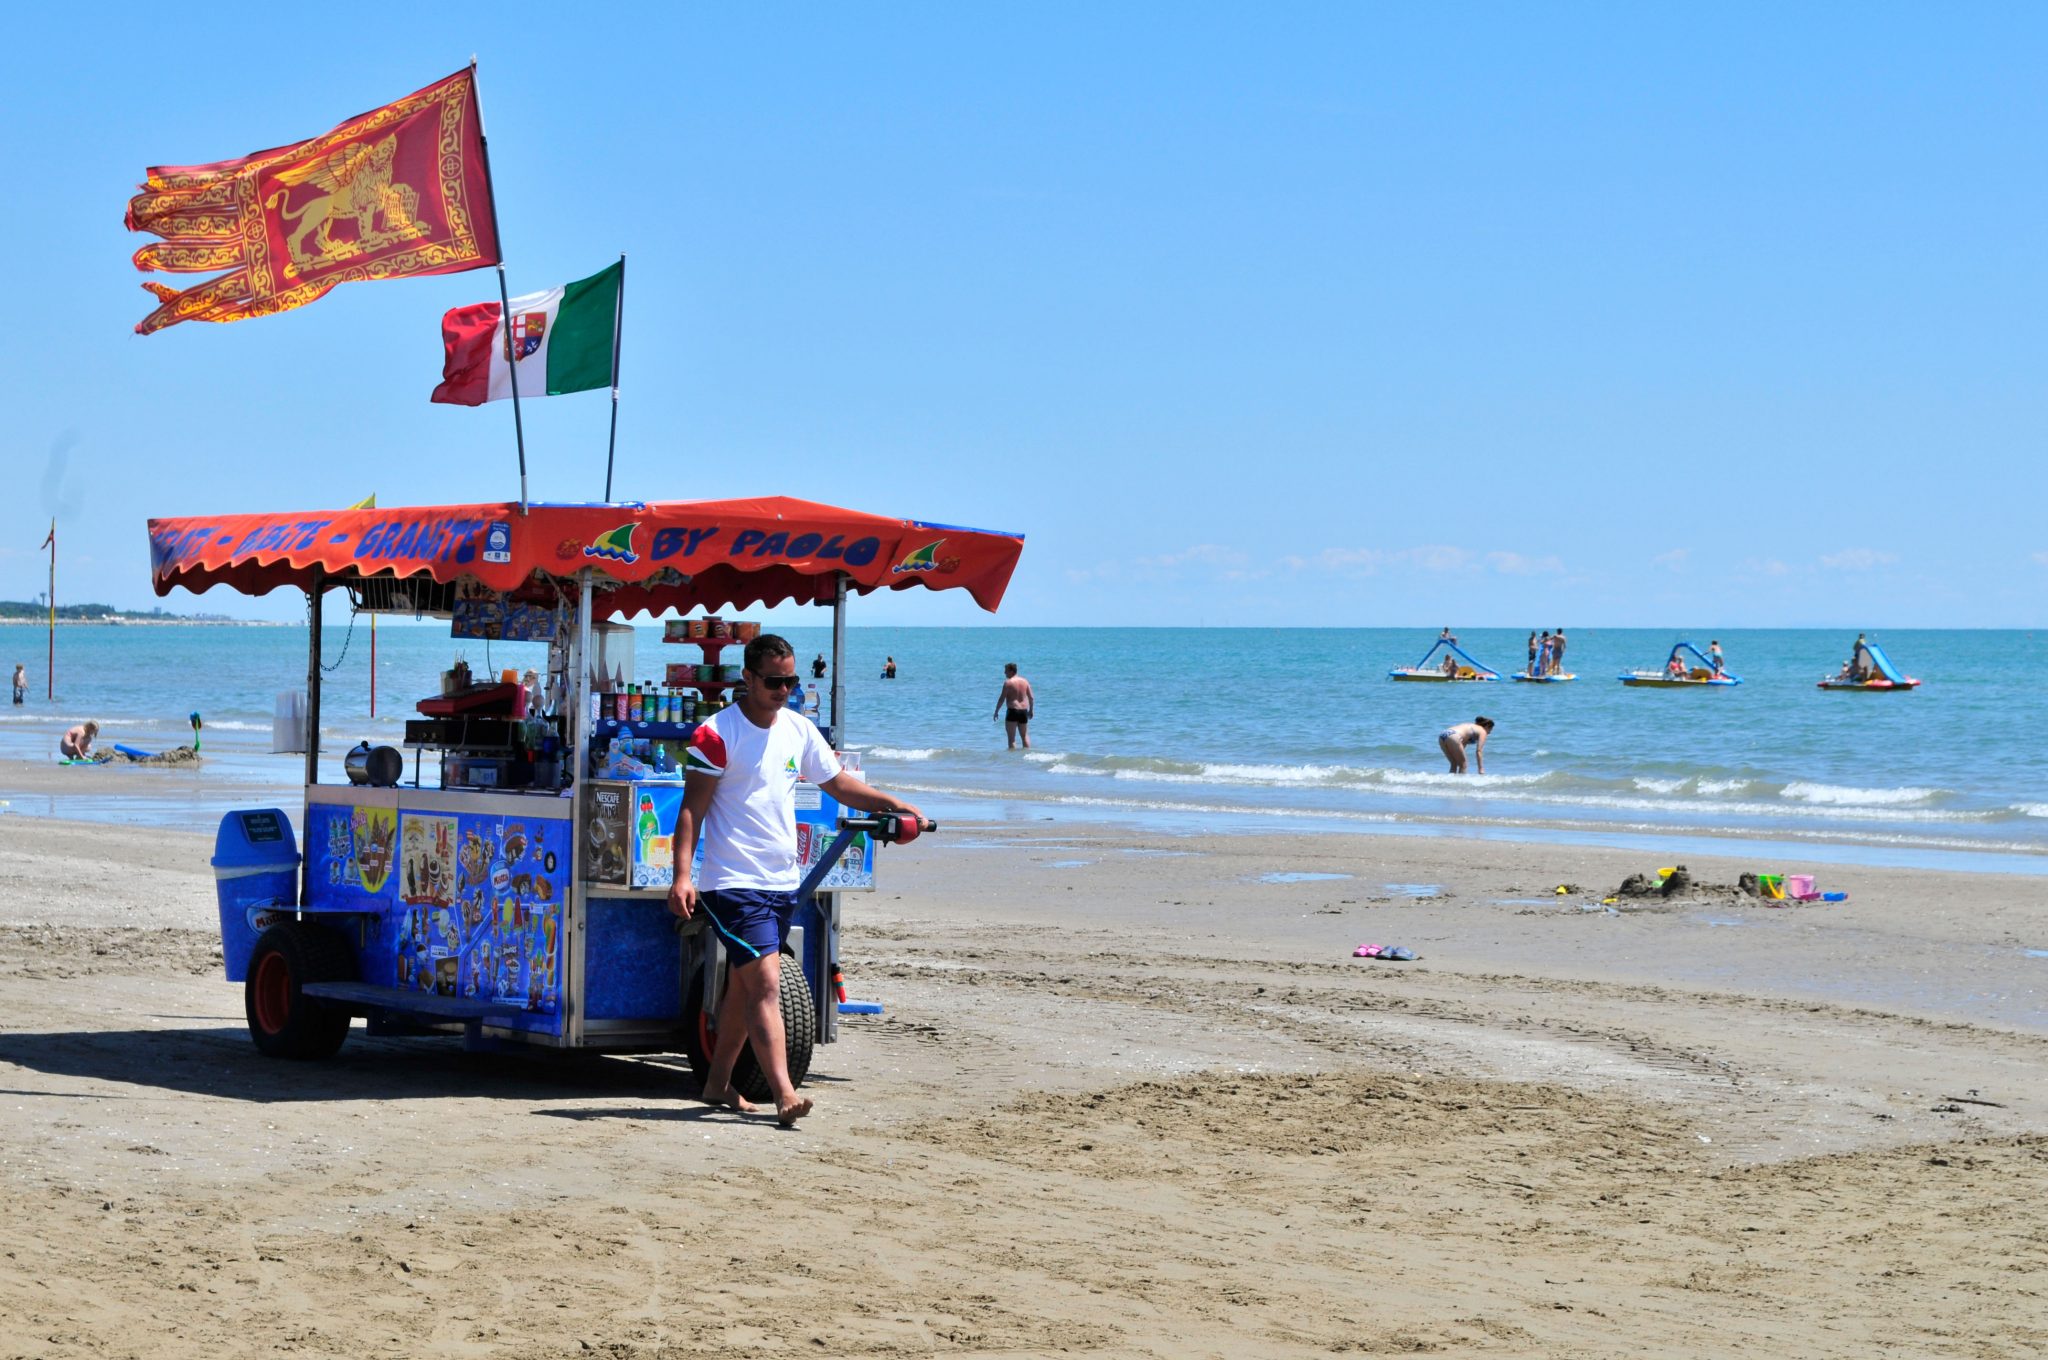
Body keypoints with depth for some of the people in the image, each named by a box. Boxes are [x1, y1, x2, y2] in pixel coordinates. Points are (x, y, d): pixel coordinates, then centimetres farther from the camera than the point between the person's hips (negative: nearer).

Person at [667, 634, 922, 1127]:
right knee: (765, 984, -16)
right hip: (734, 882, -7)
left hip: (782, 882, 7)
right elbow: (692, 808, -11)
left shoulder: (800, 730, 9)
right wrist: (682, 876, -20)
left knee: (744, 985, 15)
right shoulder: (717, 734, -10)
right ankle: (784, 1094, -21)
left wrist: (892, 804, 6)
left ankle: (718, 1082, 27)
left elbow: (839, 784, 20)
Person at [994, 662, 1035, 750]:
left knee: (1012, 737, -1)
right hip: (1023, 711, 6)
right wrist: (1031, 710, 21)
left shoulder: (1008, 682, -9)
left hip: (1012, 711, -6)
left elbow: (1002, 699, -11)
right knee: (1025, 736, 17)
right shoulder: (1024, 681, 8)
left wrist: (996, 711, -2)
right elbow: (1031, 698, 10)